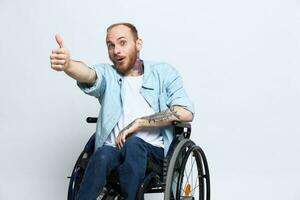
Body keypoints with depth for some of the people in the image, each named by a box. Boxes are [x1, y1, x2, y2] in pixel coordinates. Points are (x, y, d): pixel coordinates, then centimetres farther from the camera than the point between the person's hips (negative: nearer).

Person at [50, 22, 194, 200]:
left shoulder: (163, 73, 8)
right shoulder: (107, 74, 11)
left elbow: (186, 112, -6)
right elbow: (88, 74, -15)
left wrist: (139, 123, -10)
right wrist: (67, 64, -39)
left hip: (154, 150, -1)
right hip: (113, 149, 1)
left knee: (133, 144, -32)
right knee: (102, 156, -32)